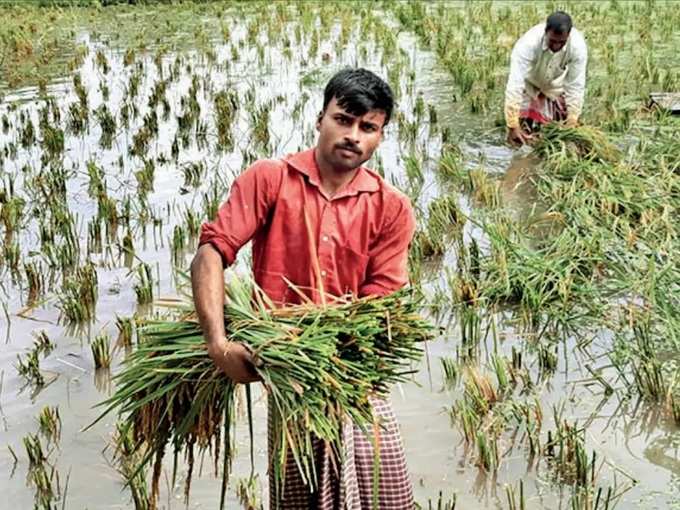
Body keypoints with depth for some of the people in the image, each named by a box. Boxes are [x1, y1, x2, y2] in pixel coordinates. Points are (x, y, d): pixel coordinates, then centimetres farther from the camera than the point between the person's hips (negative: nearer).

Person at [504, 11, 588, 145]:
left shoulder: (578, 45, -32)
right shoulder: (528, 43, -39)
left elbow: (576, 85, -25)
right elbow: (515, 85, -42)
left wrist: (572, 121, -30)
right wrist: (513, 126, -47)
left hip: (556, 86, 2)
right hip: (529, 85, -2)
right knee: (524, 132, -8)